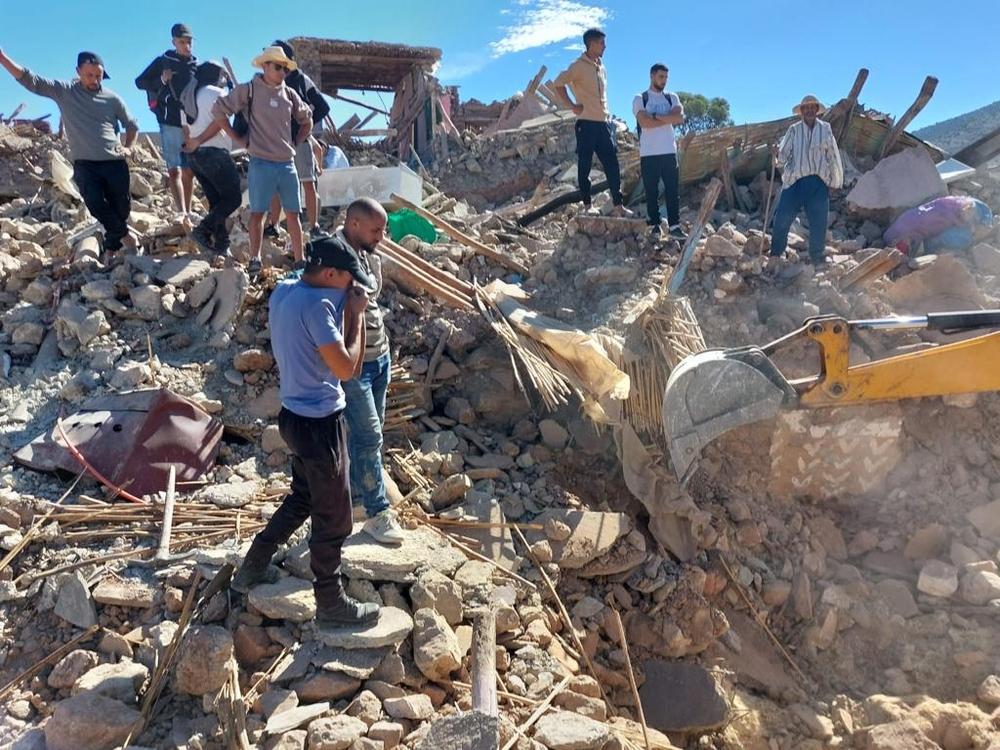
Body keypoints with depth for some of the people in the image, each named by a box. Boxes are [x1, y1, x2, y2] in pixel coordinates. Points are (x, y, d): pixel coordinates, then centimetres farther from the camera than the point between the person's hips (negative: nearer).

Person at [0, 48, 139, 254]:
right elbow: (30, 80, -4)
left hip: (114, 163, 1)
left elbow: (132, 125, 17)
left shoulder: (112, 98, 6)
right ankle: (124, 234, 3)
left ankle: (112, 247, 20)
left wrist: (127, 147, 2)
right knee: (96, 203, -19)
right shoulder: (64, 91, 4)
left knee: (121, 206, 2)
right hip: (84, 164, -1)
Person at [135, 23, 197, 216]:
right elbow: (140, 82, 5)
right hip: (170, 123, -4)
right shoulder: (163, 62, 2)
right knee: (174, 170, -9)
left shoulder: (197, 65, 10)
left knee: (189, 171, 9)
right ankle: (182, 213, -16)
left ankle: (188, 212, 16)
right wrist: (161, 81, -12)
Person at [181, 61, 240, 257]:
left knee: (216, 201, 10)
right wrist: (198, 142, -11)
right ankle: (204, 230, -17)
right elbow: (218, 122, -13)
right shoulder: (217, 93, -1)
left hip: (194, 155, 8)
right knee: (233, 197, -4)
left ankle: (221, 245, 4)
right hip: (214, 152, -8)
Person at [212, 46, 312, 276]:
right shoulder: (248, 90, -2)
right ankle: (255, 259, 8)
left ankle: (299, 260, 9)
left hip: (287, 163, 4)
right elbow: (218, 110, 0)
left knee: (292, 213, 5)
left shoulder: (289, 94, 10)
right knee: (258, 212, 0)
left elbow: (307, 120, 25)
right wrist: (236, 138, -1)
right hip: (261, 163, -4)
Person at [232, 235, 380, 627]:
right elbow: (346, 368, -23)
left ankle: (252, 568, 41)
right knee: (333, 518, 8)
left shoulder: (284, 290, 3)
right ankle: (331, 605, 24)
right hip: (319, 423, -9)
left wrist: (346, 308, 2)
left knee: (302, 498, 29)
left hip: (294, 415, 9)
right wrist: (356, 314, -16)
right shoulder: (317, 304, -25)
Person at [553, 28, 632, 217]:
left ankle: (618, 205, 7)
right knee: (585, 165, -1)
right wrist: (572, 105, -11)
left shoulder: (601, 66, 17)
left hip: (604, 123, 7)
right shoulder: (579, 65, -5)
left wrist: (608, 117, 17)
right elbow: (559, 83, -9)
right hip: (587, 123, -7)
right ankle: (587, 205, 6)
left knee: (612, 164, 4)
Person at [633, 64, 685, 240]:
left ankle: (674, 225, 1)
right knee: (651, 191, 1)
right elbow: (645, 122, -14)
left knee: (673, 189, -1)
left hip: (669, 151, 3)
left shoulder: (672, 98, 13)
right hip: (648, 153, -3)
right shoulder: (640, 99, 2)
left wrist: (656, 116, -12)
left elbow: (680, 118, -5)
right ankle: (654, 225, 7)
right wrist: (669, 119, -7)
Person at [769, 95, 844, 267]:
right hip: (794, 181, -1)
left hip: (818, 183, 1)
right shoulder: (794, 130, 7)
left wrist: (836, 181, 9)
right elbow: (784, 154, 0)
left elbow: (833, 156, 10)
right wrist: (777, 155, -23)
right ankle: (775, 256, 7)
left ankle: (818, 261, 13)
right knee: (781, 220, -8)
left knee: (818, 224, 2)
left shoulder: (825, 128, 8)